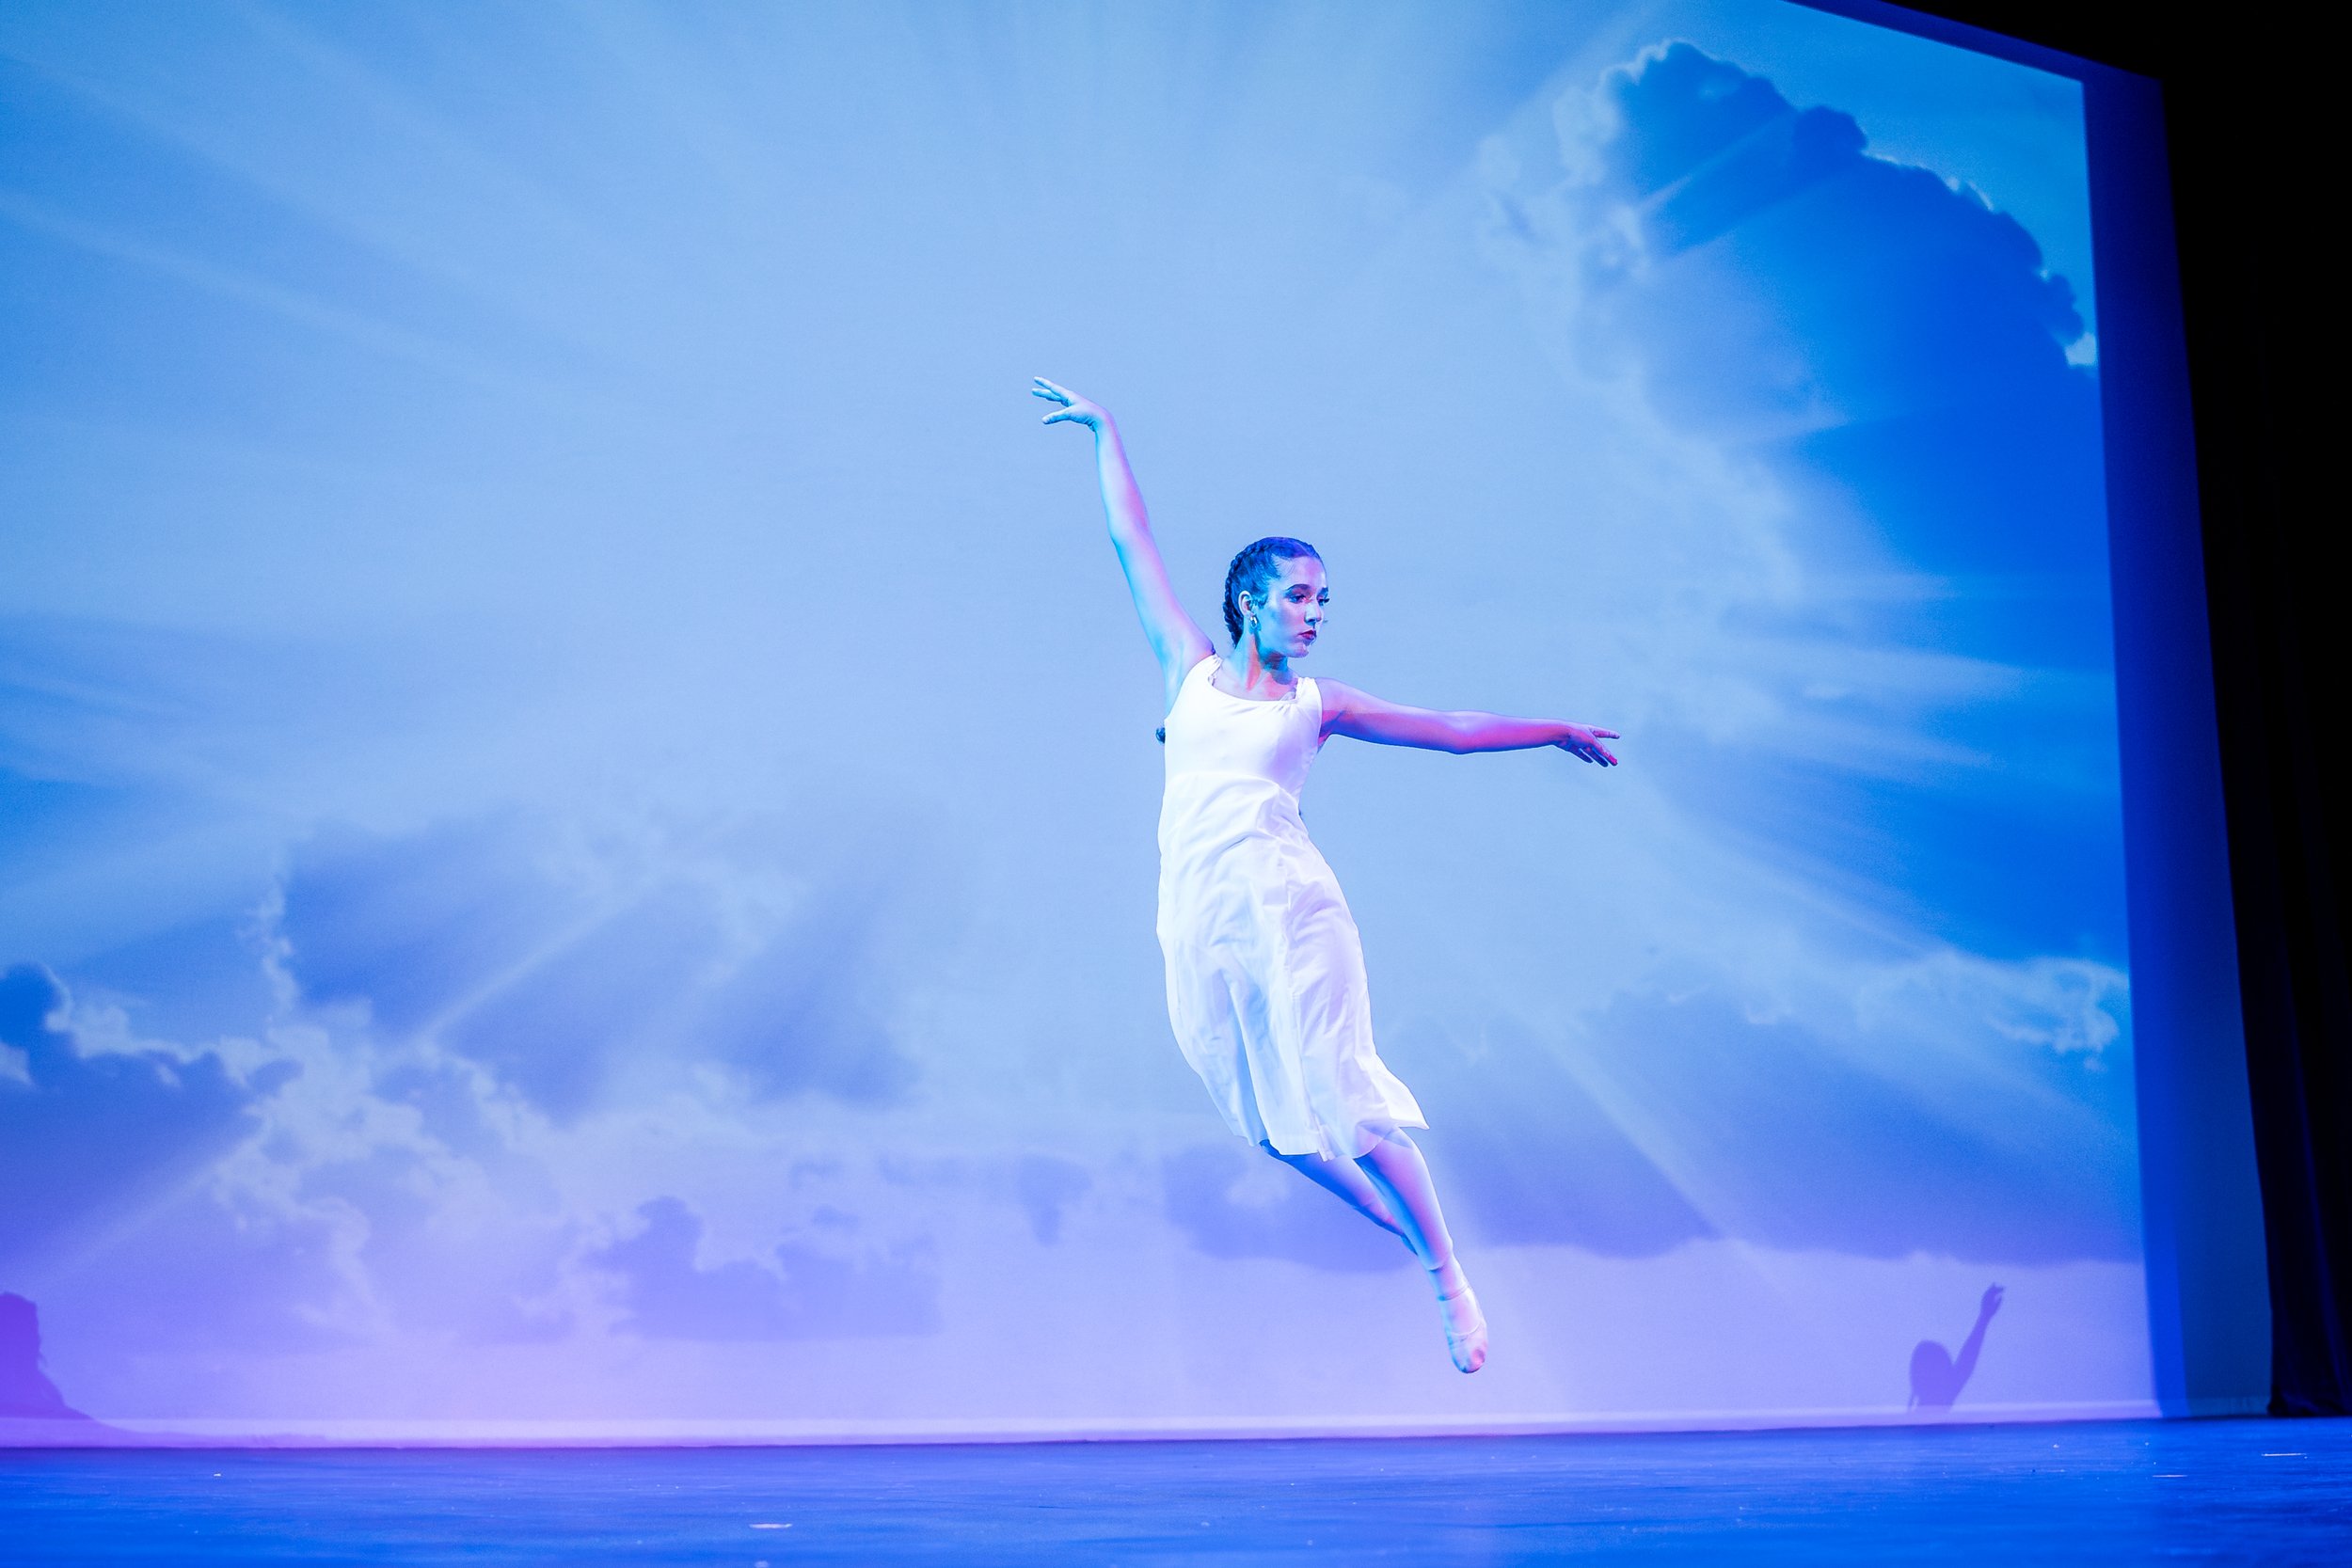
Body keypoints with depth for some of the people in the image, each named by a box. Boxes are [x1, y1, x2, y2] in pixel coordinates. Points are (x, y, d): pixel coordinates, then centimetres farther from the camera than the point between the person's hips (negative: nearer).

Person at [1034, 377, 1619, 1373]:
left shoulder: (1316, 704, 10)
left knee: (1334, 1096, -8)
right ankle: (1413, 1235, 25)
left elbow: (1453, 730, 16)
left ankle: (1450, 1276, 3)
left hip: (1283, 909, -2)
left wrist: (1555, 731, 16)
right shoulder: (1190, 671, 12)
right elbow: (1133, 543, 18)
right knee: (1277, 1123, 7)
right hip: (1200, 923, 2)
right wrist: (1104, 430, 23)